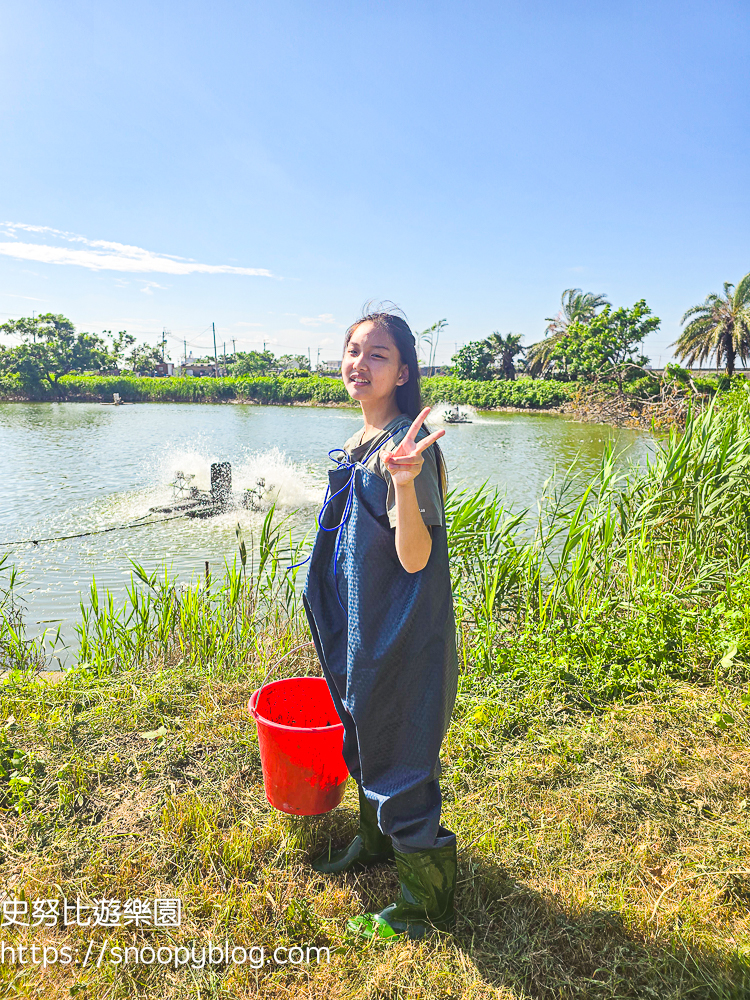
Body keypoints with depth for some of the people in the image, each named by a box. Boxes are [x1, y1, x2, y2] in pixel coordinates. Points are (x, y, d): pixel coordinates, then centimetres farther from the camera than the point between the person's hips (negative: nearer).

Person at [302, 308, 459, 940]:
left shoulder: (409, 447, -20)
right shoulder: (360, 443, 7)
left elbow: (414, 558, -25)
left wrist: (405, 485, -42)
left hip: (402, 630, -9)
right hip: (360, 625, 9)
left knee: (398, 753, 5)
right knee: (364, 735, 25)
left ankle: (427, 900, 27)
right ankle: (377, 840, 50)